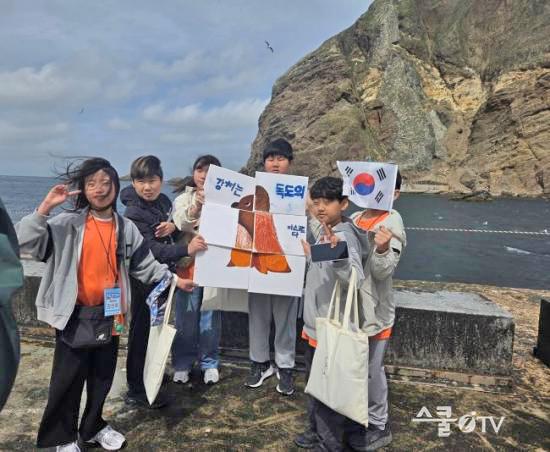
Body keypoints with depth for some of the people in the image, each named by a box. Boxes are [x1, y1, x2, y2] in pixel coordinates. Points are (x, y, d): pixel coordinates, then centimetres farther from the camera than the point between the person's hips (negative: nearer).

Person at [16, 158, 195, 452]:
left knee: (103, 376, 17)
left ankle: (93, 427, 38)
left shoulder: (126, 228, 3)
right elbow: (24, 242, -14)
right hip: (75, 314, -3)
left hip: (110, 314, 3)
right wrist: (45, 207, -22)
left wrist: (173, 279, 0)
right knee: (68, 379, 9)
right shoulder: (67, 224, -7)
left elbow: (145, 265, 7)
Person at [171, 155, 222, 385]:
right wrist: (195, 207, -27)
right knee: (186, 316, 6)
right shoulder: (183, 199, 5)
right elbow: (180, 225, -11)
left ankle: (210, 363, 22)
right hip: (188, 263, 1)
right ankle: (182, 363, 23)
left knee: (211, 315, 6)